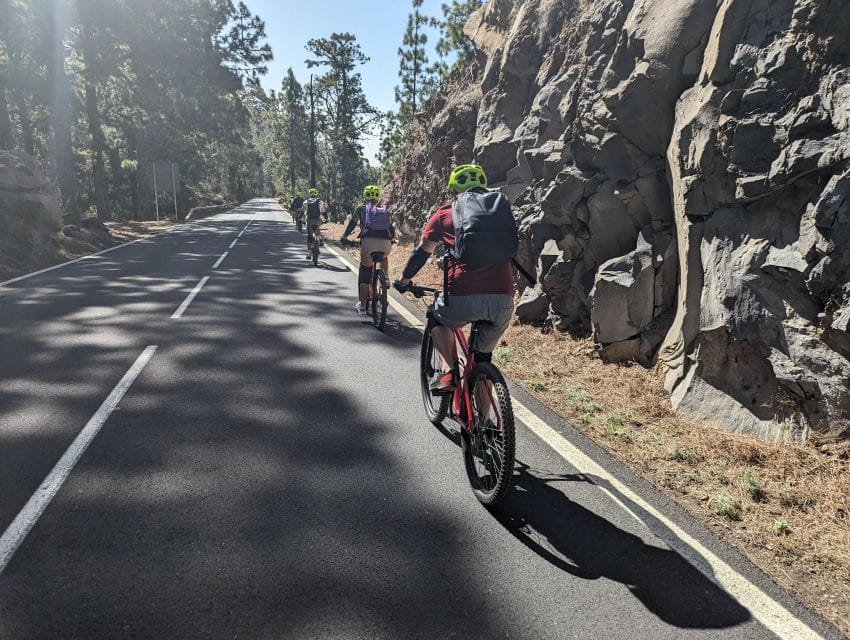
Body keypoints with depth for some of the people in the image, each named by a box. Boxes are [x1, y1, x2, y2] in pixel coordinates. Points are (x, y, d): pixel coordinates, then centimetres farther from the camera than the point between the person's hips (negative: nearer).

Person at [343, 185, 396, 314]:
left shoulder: (361, 208, 22)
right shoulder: (384, 210, 28)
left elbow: (352, 223, 22)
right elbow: (391, 227, 27)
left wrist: (344, 236, 35)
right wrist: (392, 239, 44)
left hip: (368, 240, -2)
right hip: (385, 243, 2)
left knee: (364, 271, 5)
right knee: (384, 258, 36)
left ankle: (361, 304, 1)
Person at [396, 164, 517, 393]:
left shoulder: (445, 214, 13)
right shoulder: (502, 207, 22)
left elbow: (422, 252, 23)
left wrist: (404, 280, 40)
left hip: (462, 297, -3)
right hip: (504, 300, 3)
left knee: (438, 318, 30)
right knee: (483, 358, 26)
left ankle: (447, 371, 11)